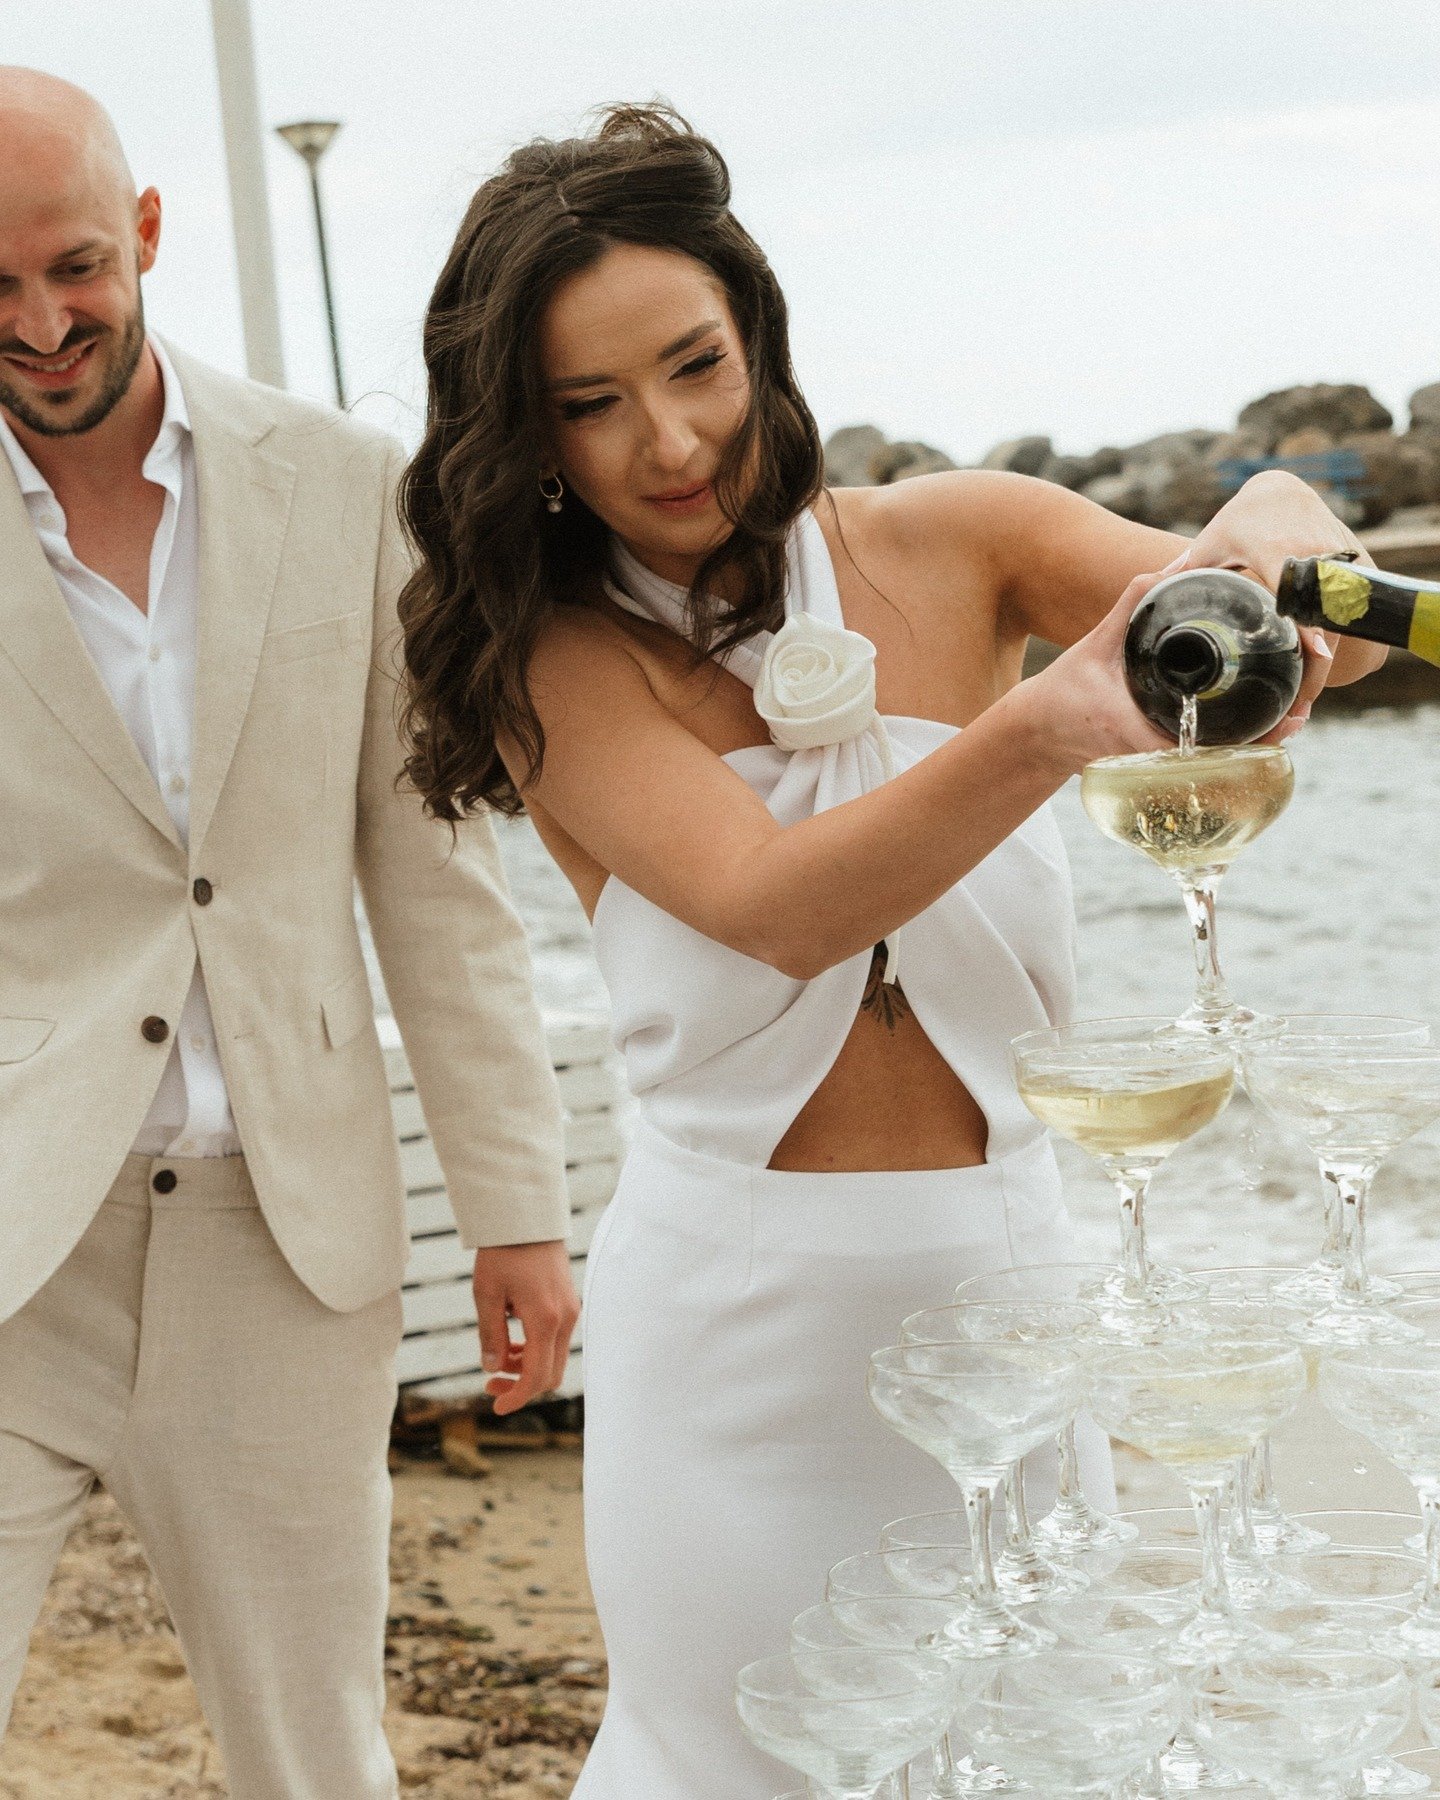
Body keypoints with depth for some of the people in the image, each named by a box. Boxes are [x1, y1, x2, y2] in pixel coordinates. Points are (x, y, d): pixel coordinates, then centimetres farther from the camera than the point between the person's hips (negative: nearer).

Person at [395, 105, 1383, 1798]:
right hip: (736, 1307, -2)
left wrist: (1285, 535, -36)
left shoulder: (952, 548, -1)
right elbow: (769, 905, -24)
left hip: (999, 1269, 2)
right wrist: (1050, 725, -41)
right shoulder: (552, 658, -7)